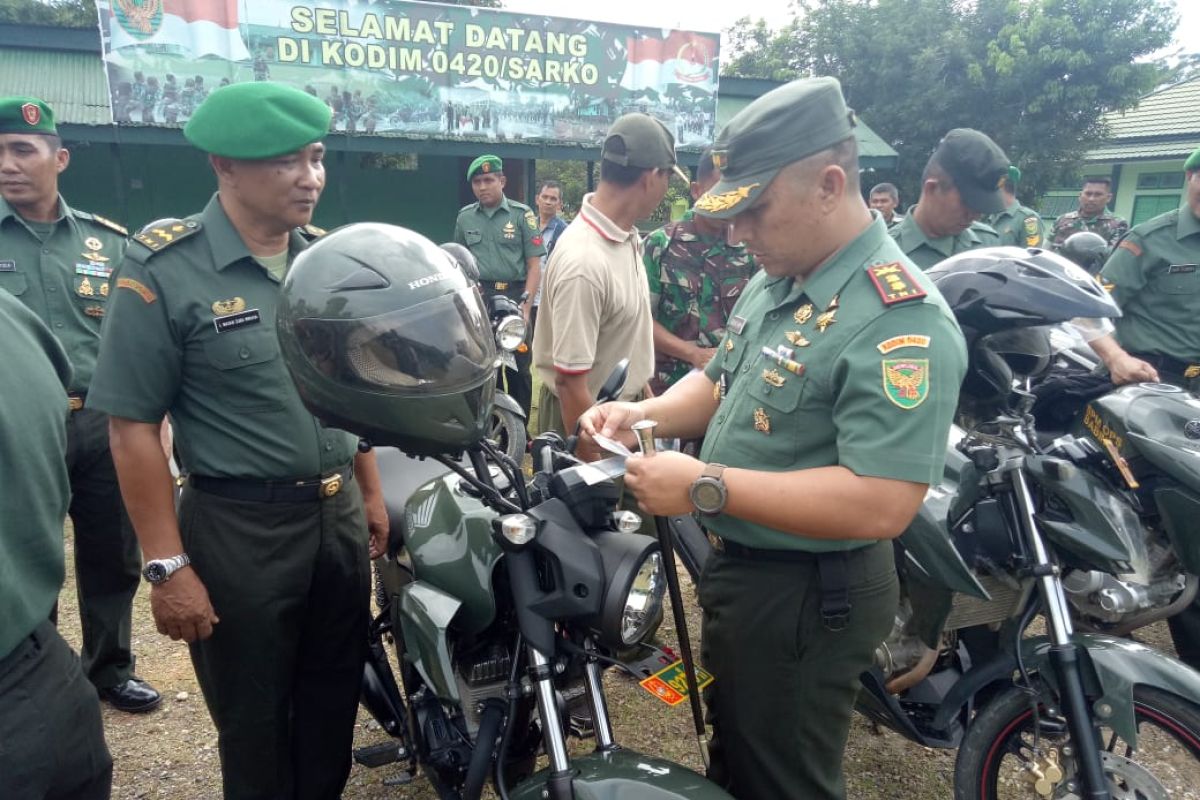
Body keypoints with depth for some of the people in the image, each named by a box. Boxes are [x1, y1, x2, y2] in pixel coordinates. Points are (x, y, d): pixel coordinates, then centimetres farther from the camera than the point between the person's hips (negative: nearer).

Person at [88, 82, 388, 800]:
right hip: (239, 530, -5)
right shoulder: (164, 270, -14)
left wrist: (371, 493, 12)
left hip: (340, 516, 5)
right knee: (256, 721, 13)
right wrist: (167, 566, -14)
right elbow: (134, 426, -13)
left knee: (334, 700, 20)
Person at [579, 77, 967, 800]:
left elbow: (882, 505, -33)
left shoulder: (899, 320, -26)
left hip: (807, 600, -9)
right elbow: (721, 383, 15)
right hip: (739, 566, 9)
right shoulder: (775, 282, 4)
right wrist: (644, 413, -5)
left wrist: (706, 488, -31)